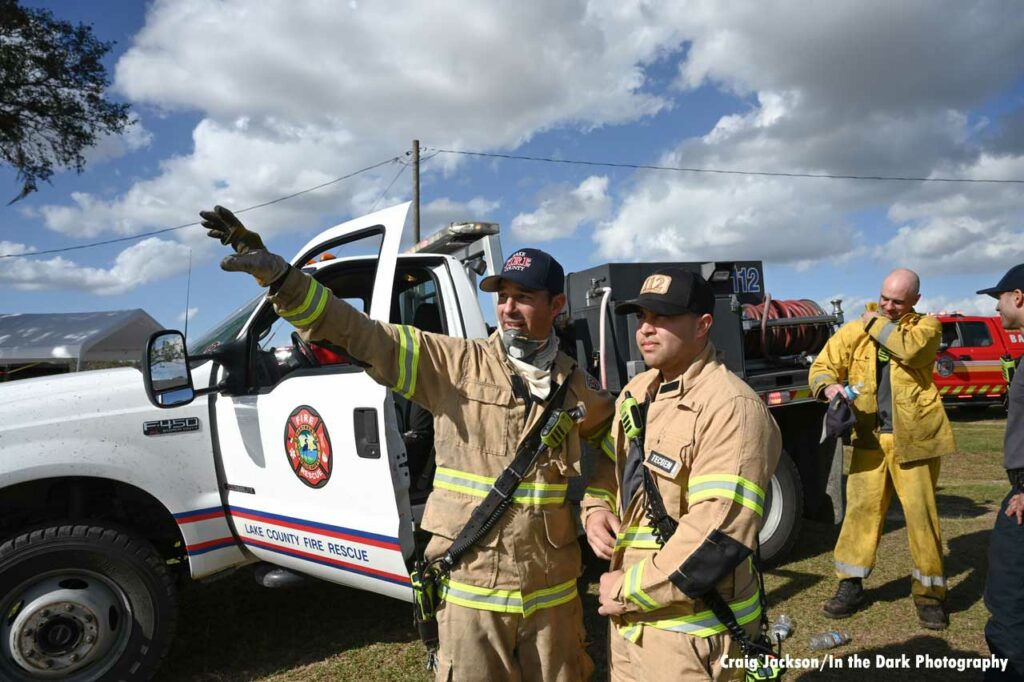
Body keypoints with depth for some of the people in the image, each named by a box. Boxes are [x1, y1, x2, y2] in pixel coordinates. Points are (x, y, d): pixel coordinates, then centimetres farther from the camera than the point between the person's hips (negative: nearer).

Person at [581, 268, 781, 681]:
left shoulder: (731, 408, -21)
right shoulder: (637, 391, 7)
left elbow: (720, 534, -26)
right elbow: (610, 464, 20)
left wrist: (630, 591, -18)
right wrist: (596, 509, -1)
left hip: (691, 630, -7)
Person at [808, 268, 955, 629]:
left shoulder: (926, 325, 3)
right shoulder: (855, 330, 9)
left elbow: (910, 348, -20)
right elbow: (822, 366, 5)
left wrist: (876, 323, -5)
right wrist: (829, 386, -17)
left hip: (914, 437, -2)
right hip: (870, 437, 2)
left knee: (921, 513, 1)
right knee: (861, 507, 4)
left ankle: (929, 593, 17)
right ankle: (851, 584, 15)